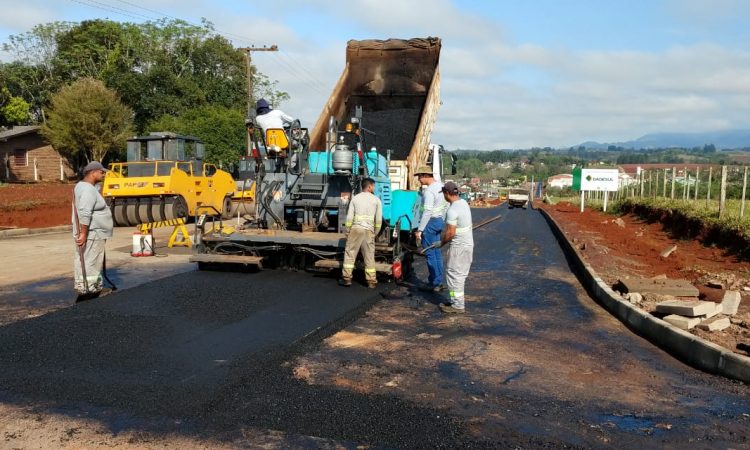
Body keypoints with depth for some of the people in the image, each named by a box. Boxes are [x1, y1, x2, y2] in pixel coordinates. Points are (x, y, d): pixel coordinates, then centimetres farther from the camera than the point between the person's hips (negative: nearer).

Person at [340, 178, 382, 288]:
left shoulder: (355, 198, 7)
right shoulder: (376, 200, 6)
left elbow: (349, 217, 2)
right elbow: (379, 219, 3)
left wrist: (348, 231, 10)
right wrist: (375, 233, 13)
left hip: (356, 229, 0)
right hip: (369, 230, 0)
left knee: (350, 254, 7)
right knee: (369, 256, 5)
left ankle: (347, 278, 6)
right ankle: (371, 281, 9)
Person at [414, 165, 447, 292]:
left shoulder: (429, 191, -20)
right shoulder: (441, 186, 8)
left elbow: (427, 212, -24)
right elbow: (446, 206, 16)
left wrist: (419, 230, -21)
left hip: (430, 222, -9)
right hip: (439, 221, 9)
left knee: (430, 254, -2)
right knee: (437, 252, 14)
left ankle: (434, 283, 4)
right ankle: (439, 282, 21)